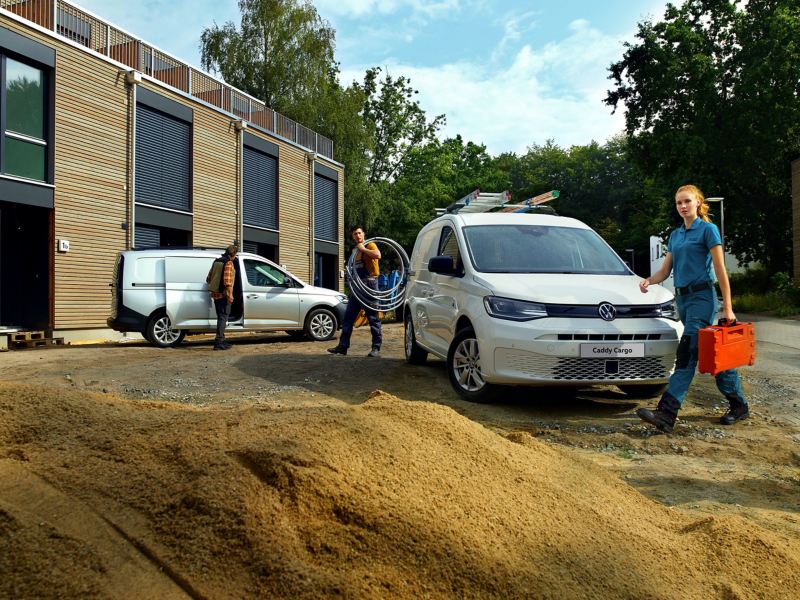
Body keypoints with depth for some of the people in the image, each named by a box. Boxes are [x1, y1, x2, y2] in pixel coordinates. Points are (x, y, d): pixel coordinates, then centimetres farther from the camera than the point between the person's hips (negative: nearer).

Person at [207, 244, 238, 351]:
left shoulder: (216, 261, 14)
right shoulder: (229, 263, -12)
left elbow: (208, 278, 19)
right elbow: (227, 281, -22)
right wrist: (230, 295, -21)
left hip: (216, 294, 9)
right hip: (223, 294, -9)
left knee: (221, 317, 16)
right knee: (223, 317, -6)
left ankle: (221, 340, 22)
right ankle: (219, 342, -9)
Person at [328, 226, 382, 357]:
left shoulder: (370, 245, -3)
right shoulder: (355, 250, 20)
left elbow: (377, 255, -26)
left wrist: (363, 249, -15)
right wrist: (352, 285, 17)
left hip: (369, 284, -8)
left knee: (373, 317, -5)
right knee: (348, 317, 7)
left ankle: (376, 348, -3)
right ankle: (343, 346, 12)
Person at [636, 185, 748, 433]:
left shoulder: (708, 230, -4)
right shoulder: (675, 235, 16)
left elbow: (720, 270, -8)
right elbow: (665, 270, 15)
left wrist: (727, 308, -10)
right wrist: (649, 280, -7)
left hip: (701, 296, -8)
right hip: (682, 297, 8)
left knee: (687, 353, -15)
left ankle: (667, 413, -21)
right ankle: (738, 404, 26)